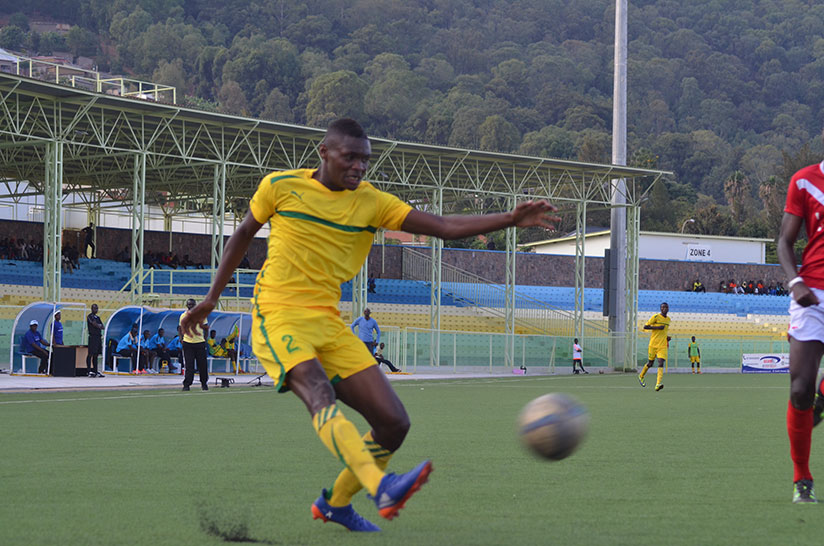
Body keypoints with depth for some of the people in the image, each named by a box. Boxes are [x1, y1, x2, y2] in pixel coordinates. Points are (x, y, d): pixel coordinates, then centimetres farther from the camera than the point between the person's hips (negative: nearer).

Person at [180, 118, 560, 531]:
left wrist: (511, 219, -11)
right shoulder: (281, 186, 0)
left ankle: (335, 502, 17)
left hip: (328, 325, 5)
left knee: (394, 423, -4)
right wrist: (211, 298, 17)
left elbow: (445, 227, 0)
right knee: (320, 394, -33)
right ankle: (382, 488, -52)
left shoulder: (371, 202, 6)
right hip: (278, 318, -5)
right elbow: (243, 235, 15)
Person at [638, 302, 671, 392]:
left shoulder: (668, 319, 14)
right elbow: (645, 327, -9)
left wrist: (667, 337, 13)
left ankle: (658, 384, -27)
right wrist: (657, 327, -19)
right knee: (651, 363, 9)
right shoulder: (656, 317, -6)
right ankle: (641, 376, 38)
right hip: (653, 344, -4)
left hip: (663, 345, 4)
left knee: (661, 363, -16)